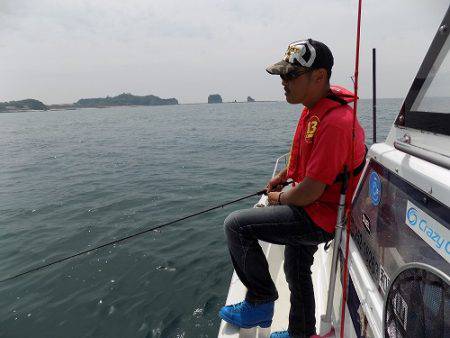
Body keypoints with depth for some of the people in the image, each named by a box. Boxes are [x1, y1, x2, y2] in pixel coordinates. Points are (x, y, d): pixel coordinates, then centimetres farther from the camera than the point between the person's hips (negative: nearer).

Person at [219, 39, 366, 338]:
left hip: (319, 218, -10)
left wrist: (279, 198, -10)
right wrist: (283, 176, 17)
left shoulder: (334, 122, -29)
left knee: (236, 224, -15)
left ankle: (261, 301, 4)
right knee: (297, 272, 25)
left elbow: (310, 192, -28)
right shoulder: (314, 107, 4)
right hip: (312, 208, 10)